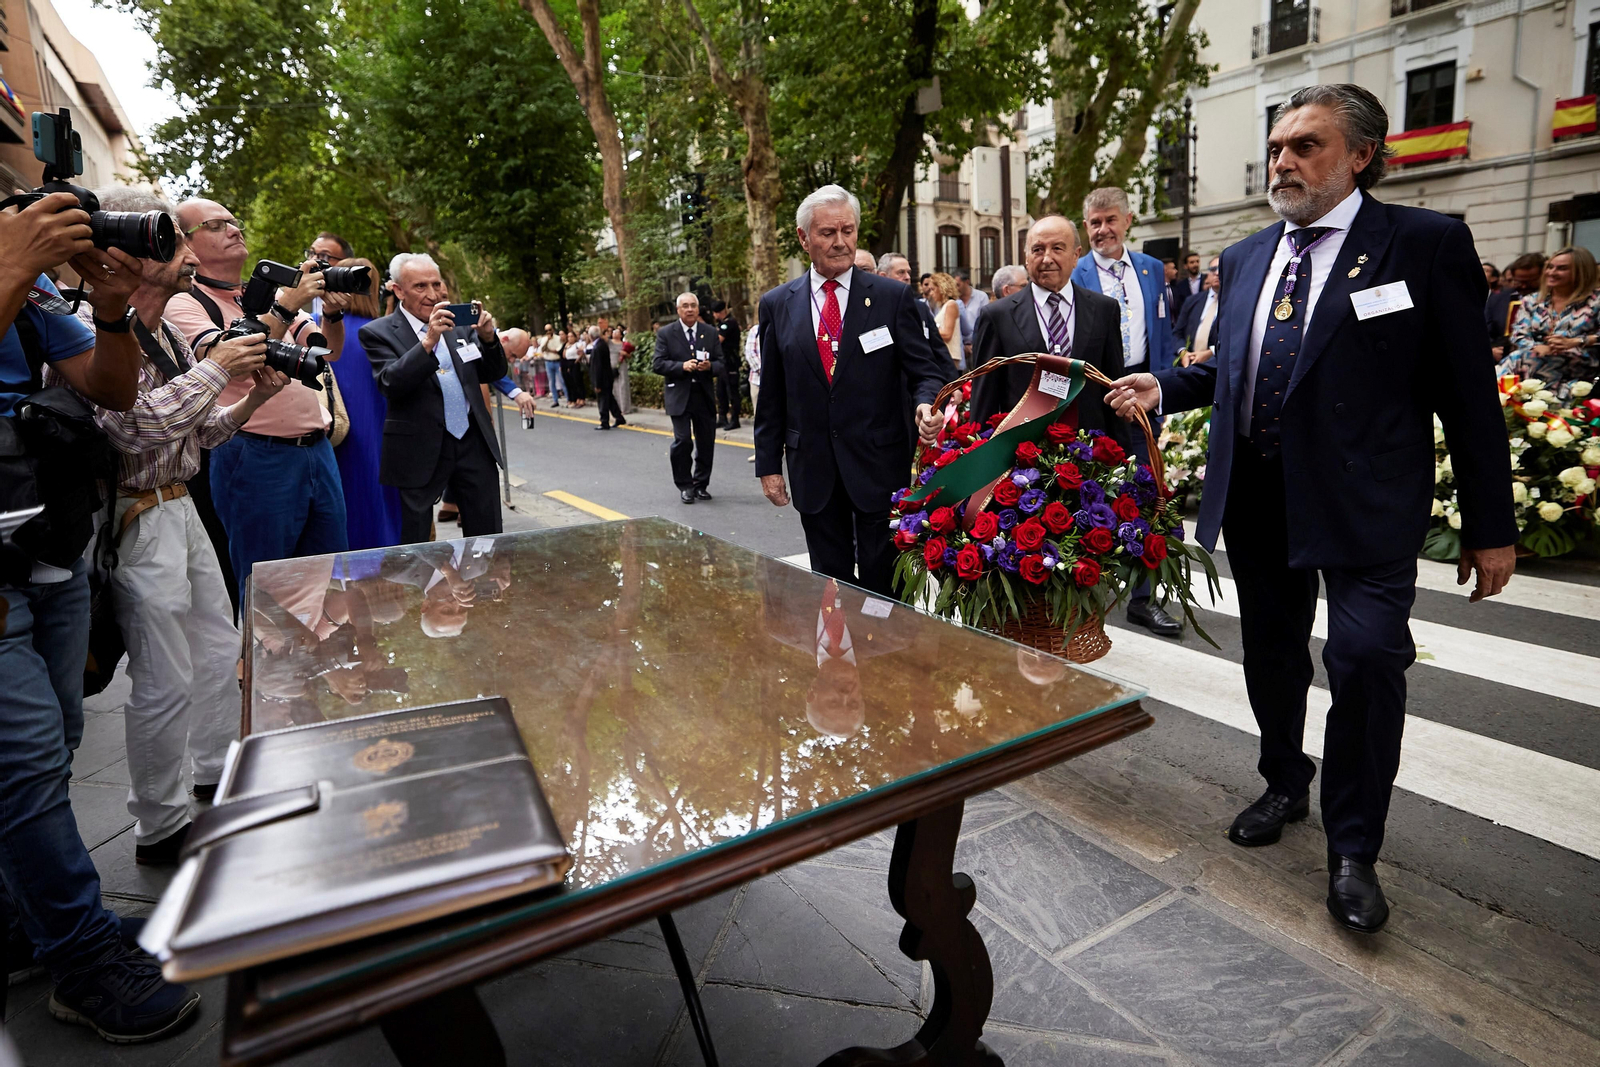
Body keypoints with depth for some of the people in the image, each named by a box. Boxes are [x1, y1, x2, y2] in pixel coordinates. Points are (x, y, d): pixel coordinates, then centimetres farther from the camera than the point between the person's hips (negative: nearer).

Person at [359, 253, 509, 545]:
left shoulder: (459, 325, 10)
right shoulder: (379, 333, -3)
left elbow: (494, 373, 11)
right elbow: (390, 384, -17)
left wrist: (487, 338, -9)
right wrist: (428, 341, -28)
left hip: (474, 444, 4)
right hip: (419, 453, -3)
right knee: (413, 551, 7)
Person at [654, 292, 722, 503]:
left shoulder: (710, 333, 9)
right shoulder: (666, 333, 1)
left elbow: (721, 363, 8)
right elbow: (659, 364, -4)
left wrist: (710, 366, -14)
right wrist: (682, 366, -19)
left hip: (705, 396, 3)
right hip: (679, 396, -3)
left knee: (706, 443, 6)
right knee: (682, 441, -9)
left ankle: (701, 485, 21)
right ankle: (685, 486, 6)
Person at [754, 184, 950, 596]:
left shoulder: (893, 296, 1)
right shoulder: (776, 305, 6)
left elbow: (924, 368, -1)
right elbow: (771, 395, 8)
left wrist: (926, 402, -24)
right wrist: (768, 463, 6)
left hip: (879, 465, -2)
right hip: (814, 470, 2)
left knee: (883, 584, 6)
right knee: (830, 585, 13)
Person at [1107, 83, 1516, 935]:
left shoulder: (1425, 243, -4)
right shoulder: (1244, 258, 12)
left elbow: (1468, 388, -5)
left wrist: (1490, 526, -5)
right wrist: (1164, 388, 0)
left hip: (1363, 498, -5)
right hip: (1257, 493, 5)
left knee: (1366, 658, -13)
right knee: (1271, 656, 16)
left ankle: (1352, 852, 10)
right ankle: (1286, 784, 41)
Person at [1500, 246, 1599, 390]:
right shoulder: (1532, 302, 17)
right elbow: (1518, 335, 4)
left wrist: (1574, 342, -19)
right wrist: (1537, 347, -17)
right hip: (1538, 358, 3)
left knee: (1518, 359, -35)